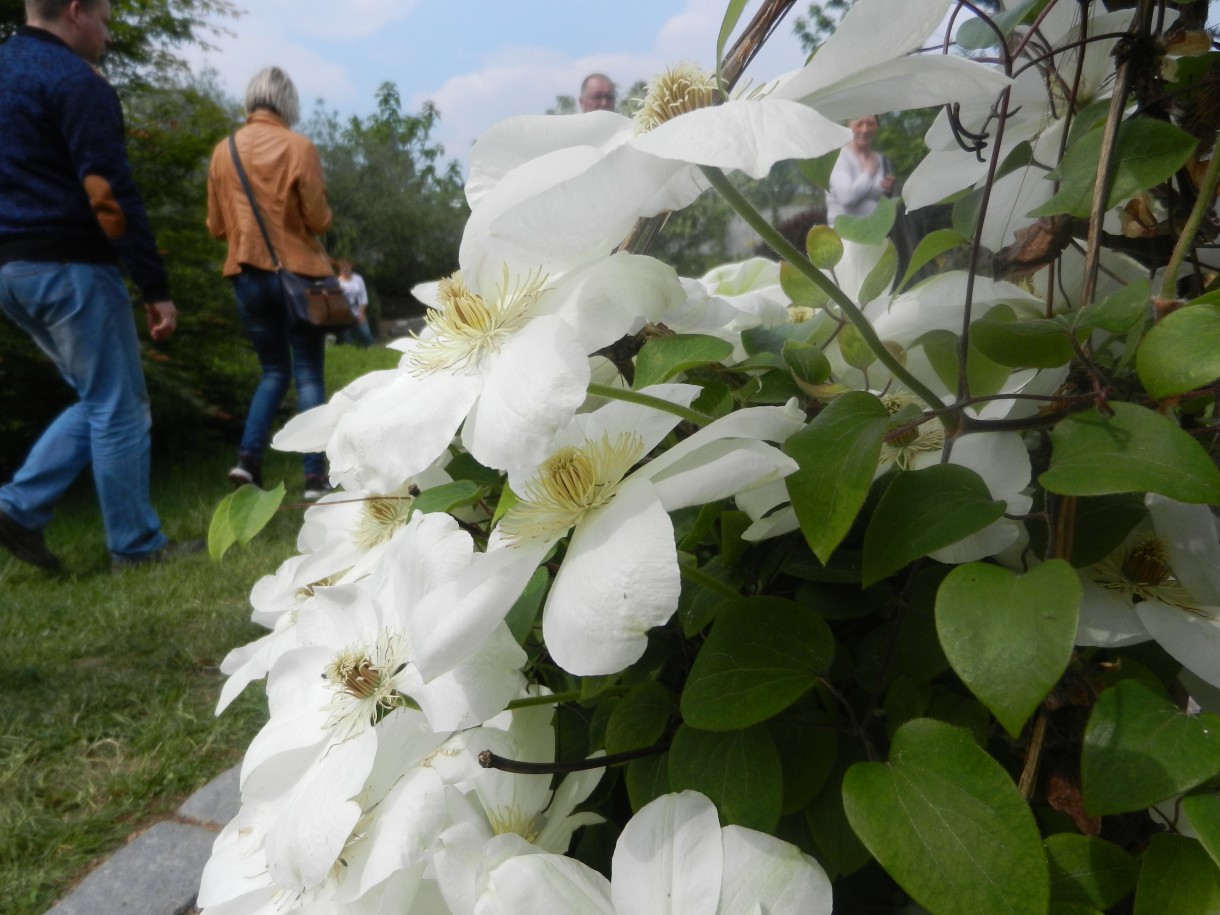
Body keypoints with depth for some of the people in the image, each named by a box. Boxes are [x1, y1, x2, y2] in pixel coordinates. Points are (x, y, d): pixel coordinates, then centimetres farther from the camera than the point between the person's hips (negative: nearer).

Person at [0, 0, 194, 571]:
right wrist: (156, 288, -16)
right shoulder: (76, 81, -10)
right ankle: (136, 545, 8)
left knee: (99, 401, 18)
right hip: (69, 267, -9)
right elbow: (111, 195, -18)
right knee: (119, 408, -1)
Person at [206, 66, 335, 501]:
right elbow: (319, 220, -7)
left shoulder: (223, 151, 5)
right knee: (308, 376, 2)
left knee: (274, 371, 16)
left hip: (247, 274, 4)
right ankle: (315, 476, 0)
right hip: (298, 272, -3)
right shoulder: (299, 147, -6)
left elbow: (216, 225, 9)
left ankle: (248, 457, 1)